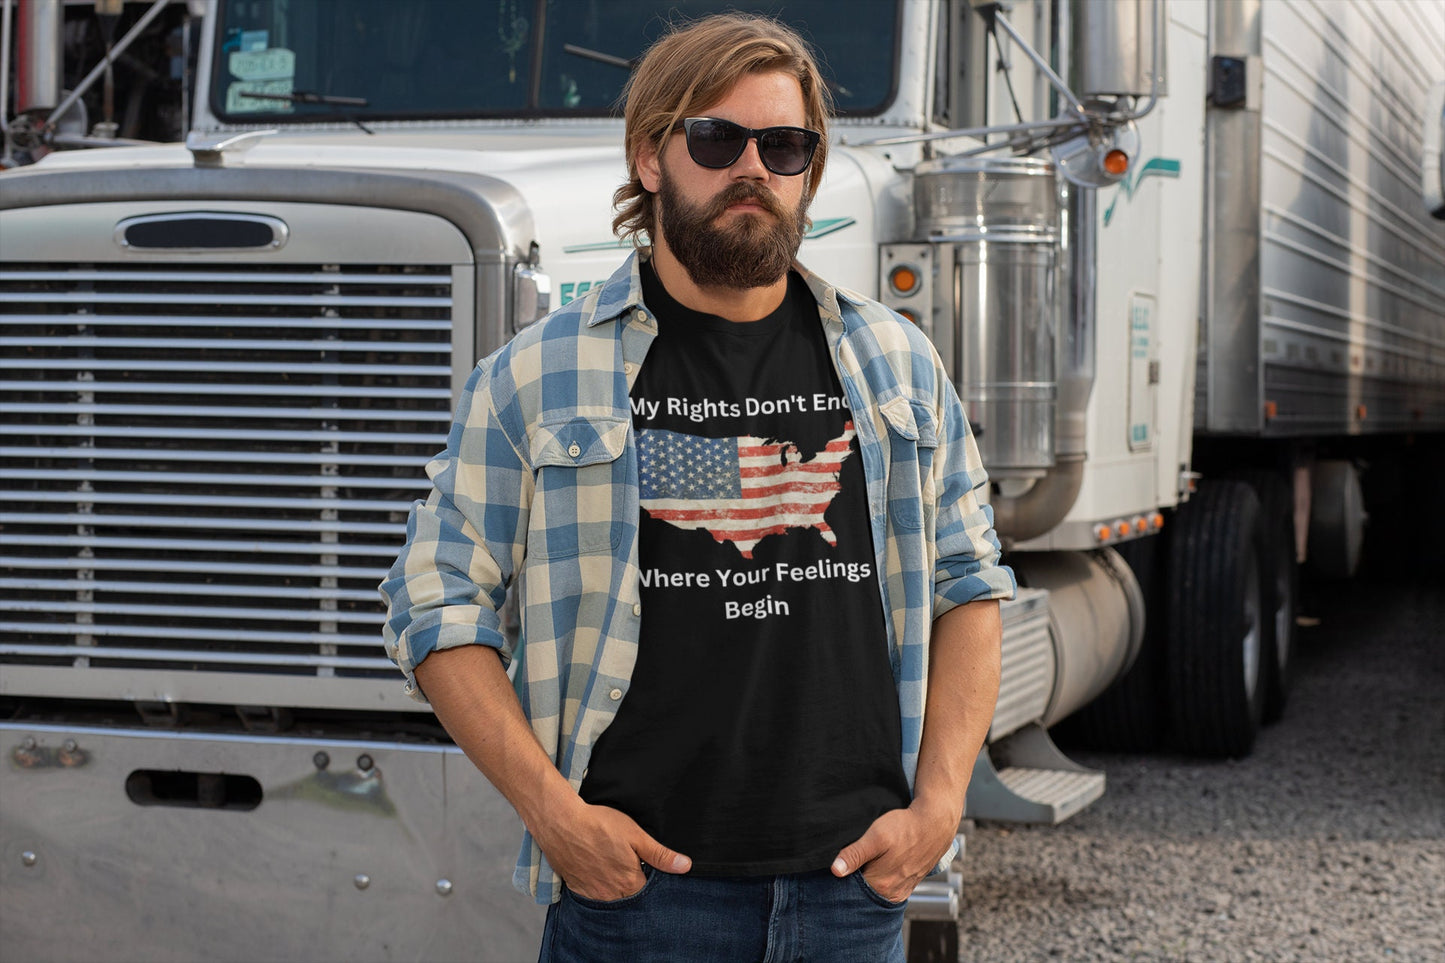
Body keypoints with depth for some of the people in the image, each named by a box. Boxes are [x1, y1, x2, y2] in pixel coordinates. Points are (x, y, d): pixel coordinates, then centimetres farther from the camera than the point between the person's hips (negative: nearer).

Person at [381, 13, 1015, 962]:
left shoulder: (898, 364, 9)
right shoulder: (541, 376, 0)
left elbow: (969, 583, 13)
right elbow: (440, 605, 0)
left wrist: (937, 802, 2)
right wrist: (551, 808, -9)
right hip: (639, 884, -2)